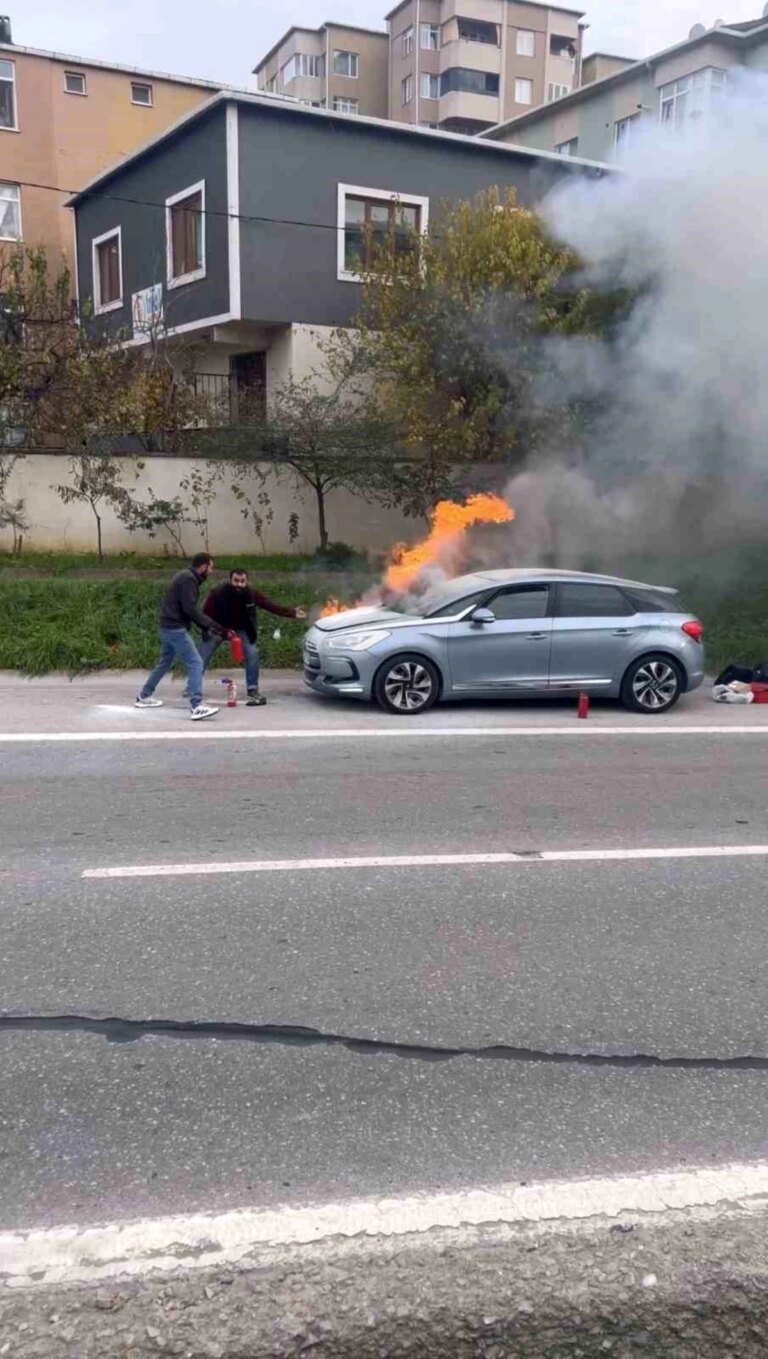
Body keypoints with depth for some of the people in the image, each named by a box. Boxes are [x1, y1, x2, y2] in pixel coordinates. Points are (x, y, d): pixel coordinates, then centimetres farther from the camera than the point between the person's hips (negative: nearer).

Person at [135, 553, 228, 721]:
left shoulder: (186, 577, 16)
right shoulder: (188, 578, -15)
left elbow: (190, 608, 17)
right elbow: (190, 609, -22)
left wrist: (210, 626, 10)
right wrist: (211, 625, -14)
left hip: (170, 627, 10)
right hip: (176, 628, -10)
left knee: (165, 663, 22)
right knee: (195, 663, -12)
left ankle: (144, 696, 34)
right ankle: (197, 707, -18)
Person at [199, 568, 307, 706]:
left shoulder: (251, 594, -24)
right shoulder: (217, 593, -30)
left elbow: (271, 605, -21)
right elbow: (205, 616, -23)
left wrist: (292, 613, -30)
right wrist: (223, 630, -33)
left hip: (242, 628, 1)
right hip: (218, 627, -1)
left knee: (252, 654, -14)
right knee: (202, 657, -1)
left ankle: (253, 690, -2)